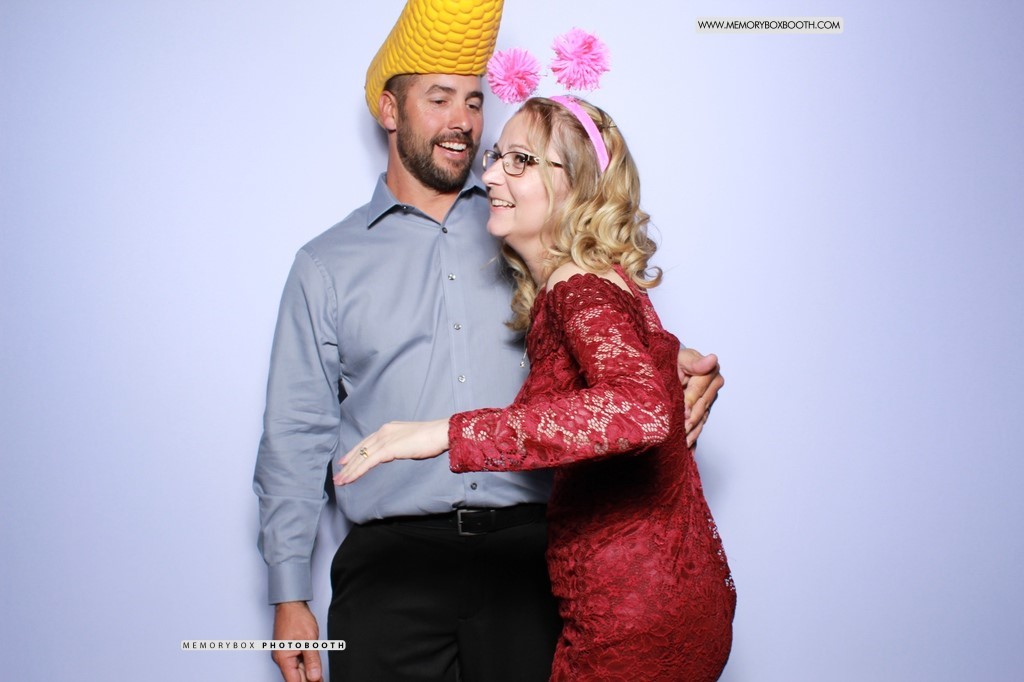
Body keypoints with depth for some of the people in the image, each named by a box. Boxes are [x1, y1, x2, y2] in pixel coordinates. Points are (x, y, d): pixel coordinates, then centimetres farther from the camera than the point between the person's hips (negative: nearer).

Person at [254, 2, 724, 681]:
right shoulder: (327, 265, 9)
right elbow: (296, 437, 9)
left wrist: (675, 365, -9)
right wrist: (289, 596, 4)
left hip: (526, 547, 1)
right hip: (392, 558, 0)